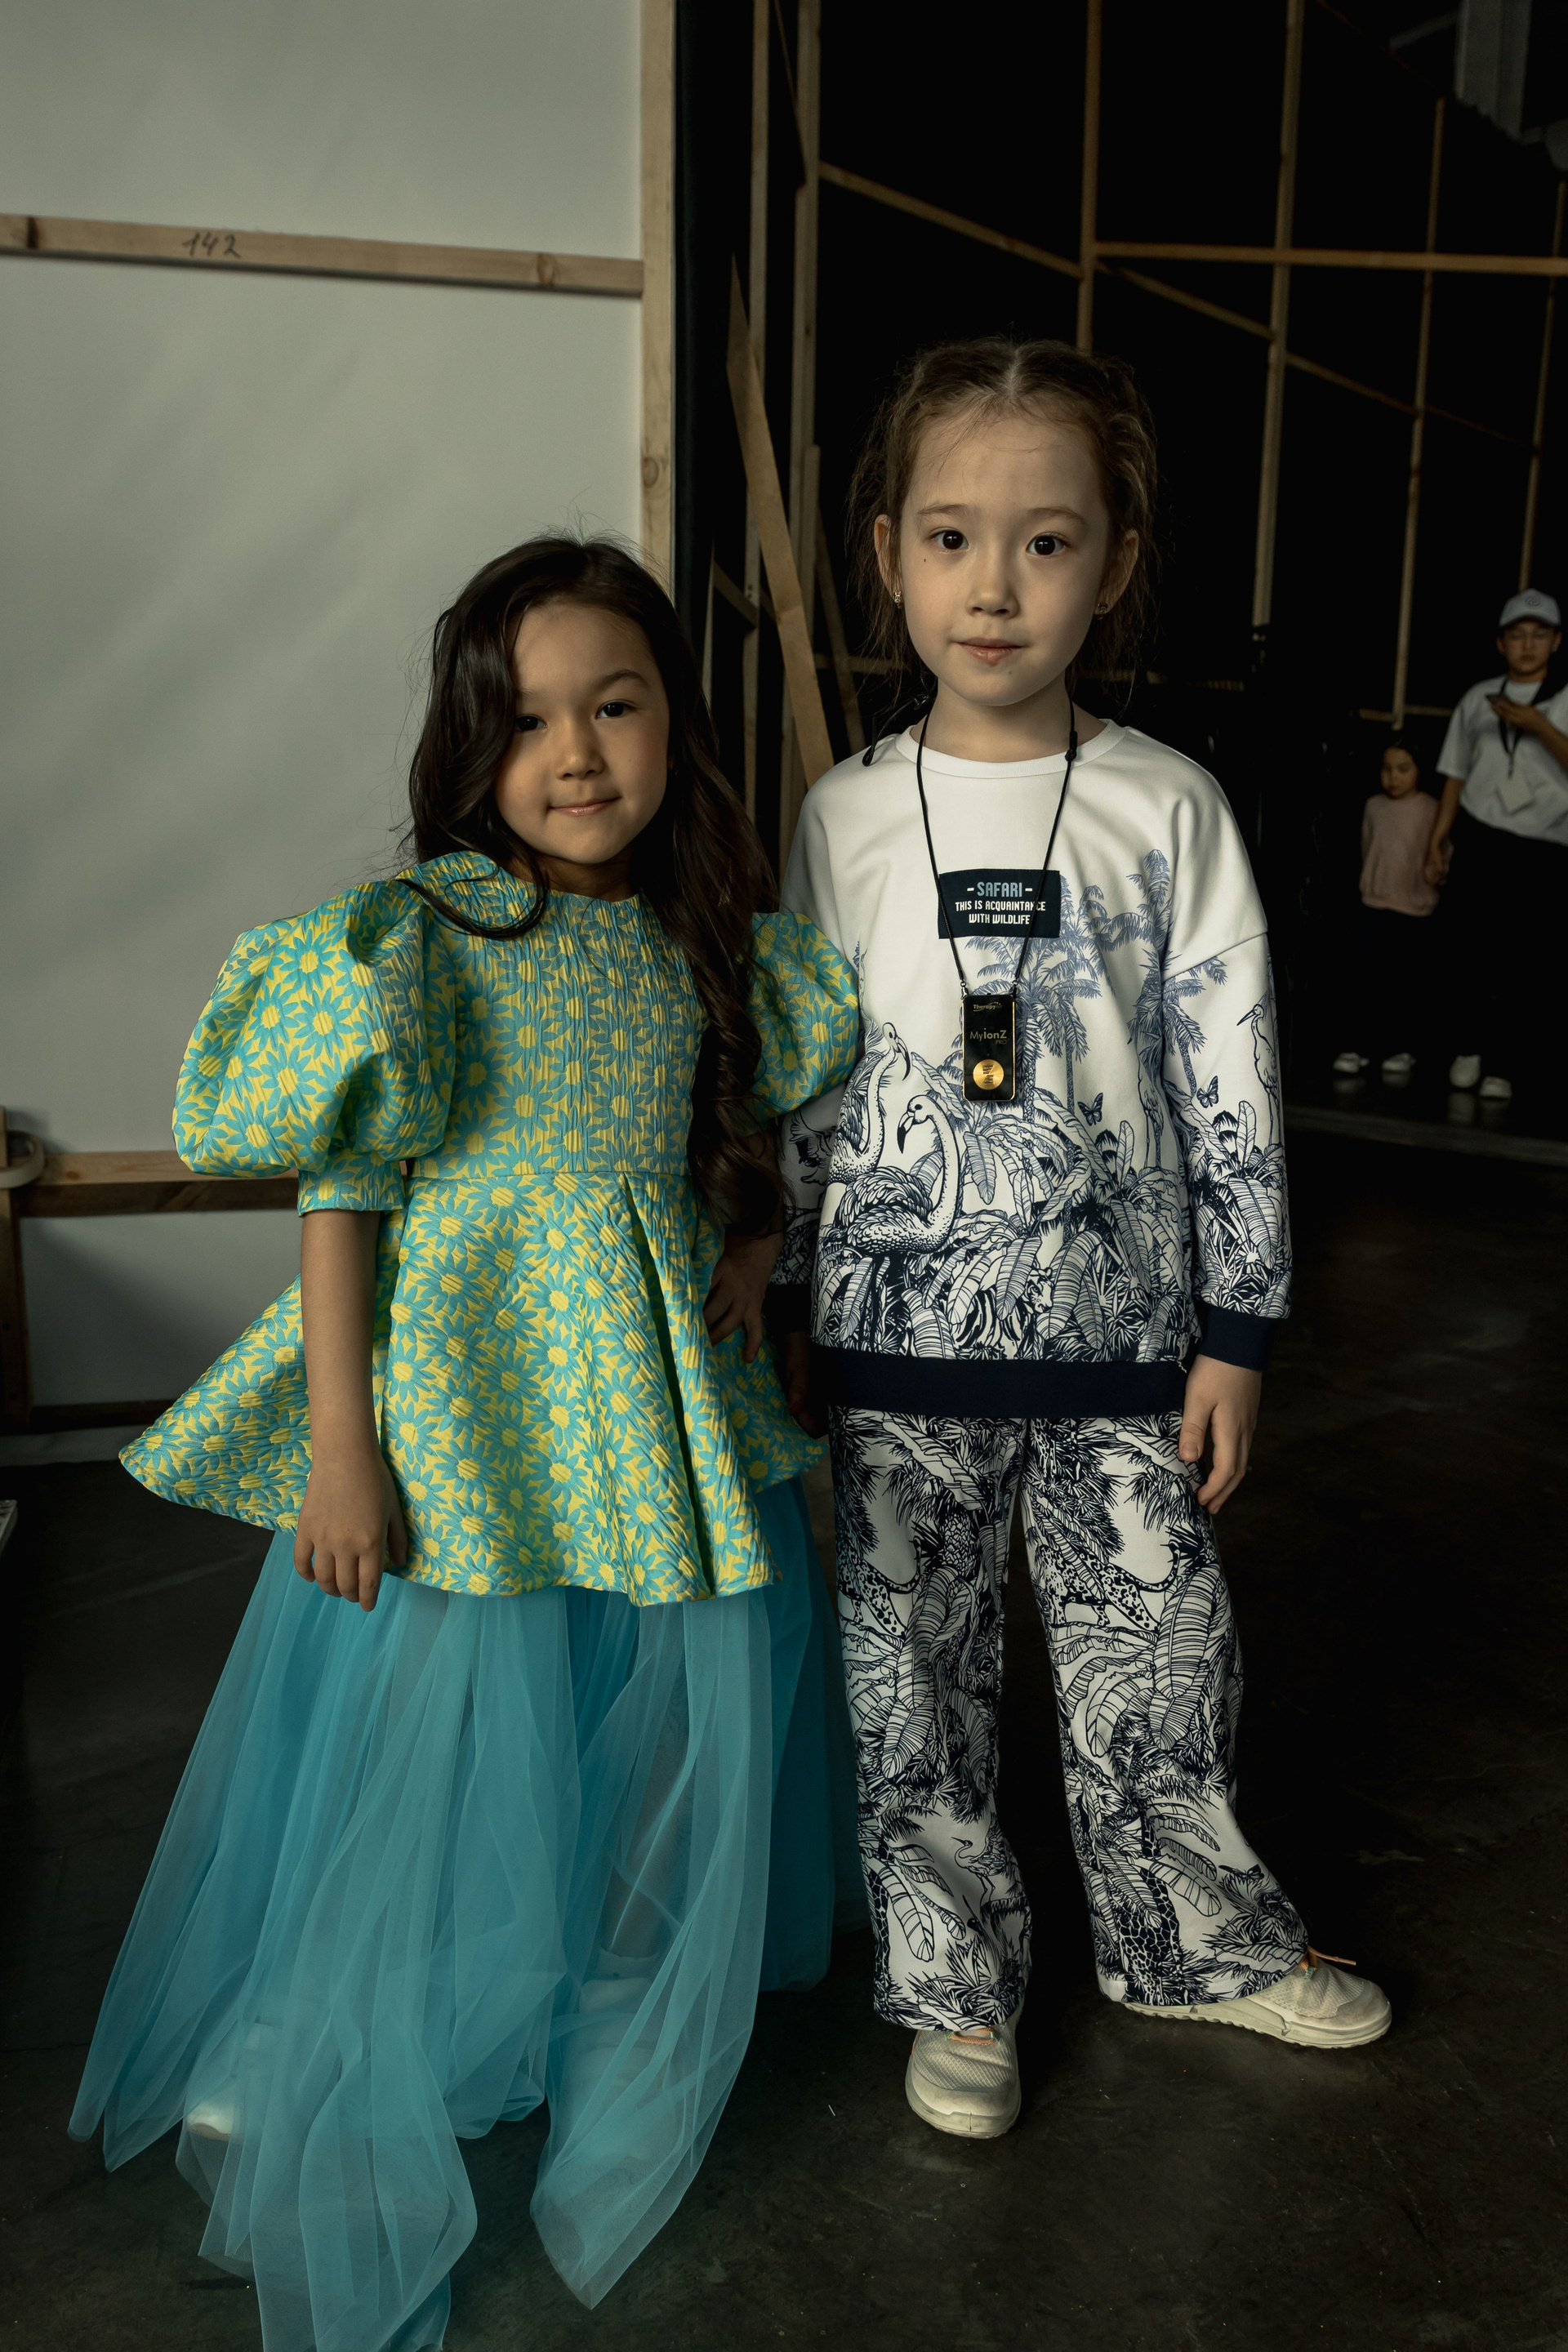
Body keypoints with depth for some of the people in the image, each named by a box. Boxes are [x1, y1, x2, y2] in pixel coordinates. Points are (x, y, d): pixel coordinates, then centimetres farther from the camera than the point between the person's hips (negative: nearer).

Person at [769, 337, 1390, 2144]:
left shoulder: (1168, 809, -2)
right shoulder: (847, 817, 0)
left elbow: (1231, 1085, 0)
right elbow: (798, 1091, 6)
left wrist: (1236, 1330, -1)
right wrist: (787, 1310, 6)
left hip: (1119, 1332, 0)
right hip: (898, 1339, 1)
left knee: (1155, 1661, 12)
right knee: (911, 1681, 11)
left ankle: (1193, 1940, 40)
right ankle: (954, 1985, 34)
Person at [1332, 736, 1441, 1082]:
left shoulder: (1432, 810, -5)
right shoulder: (1374, 806, 5)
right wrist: (1369, 884, 13)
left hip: (1414, 910, -2)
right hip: (1374, 906, 2)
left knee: (1408, 984, 7)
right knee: (1364, 979, -2)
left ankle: (1402, 1048, 17)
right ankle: (1358, 1046, 2)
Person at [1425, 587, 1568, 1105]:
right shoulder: (1479, 698, 12)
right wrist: (1438, 838, 13)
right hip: (1478, 839, 2)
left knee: (1523, 957, -3)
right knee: (1471, 946, 3)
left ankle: (1502, 1066, 3)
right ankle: (1468, 1048, 18)